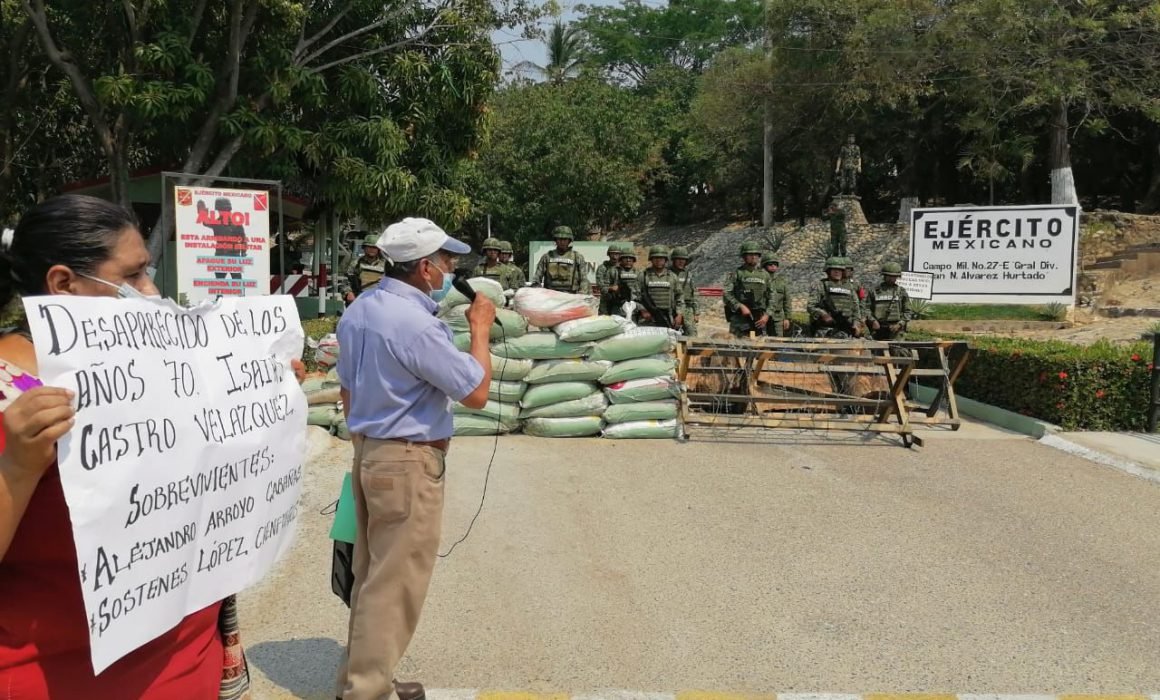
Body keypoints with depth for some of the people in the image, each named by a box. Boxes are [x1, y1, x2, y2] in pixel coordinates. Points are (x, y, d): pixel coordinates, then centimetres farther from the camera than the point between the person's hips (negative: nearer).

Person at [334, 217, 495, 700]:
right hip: (408, 462, -10)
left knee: (371, 575, 17)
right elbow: (476, 392, -18)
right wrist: (480, 329, -7)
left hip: (369, 454, 10)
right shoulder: (415, 324, -22)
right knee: (395, 584, 1)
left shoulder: (359, 311, 8)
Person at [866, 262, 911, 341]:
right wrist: (873, 321, -8)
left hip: (895, 329, -1)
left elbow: (907, 311, 8)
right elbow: (867, 308, 8)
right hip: (879, 329, 1)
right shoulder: (874, 291, 10)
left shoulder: (901, 292, 10)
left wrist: (900, 324, -6)